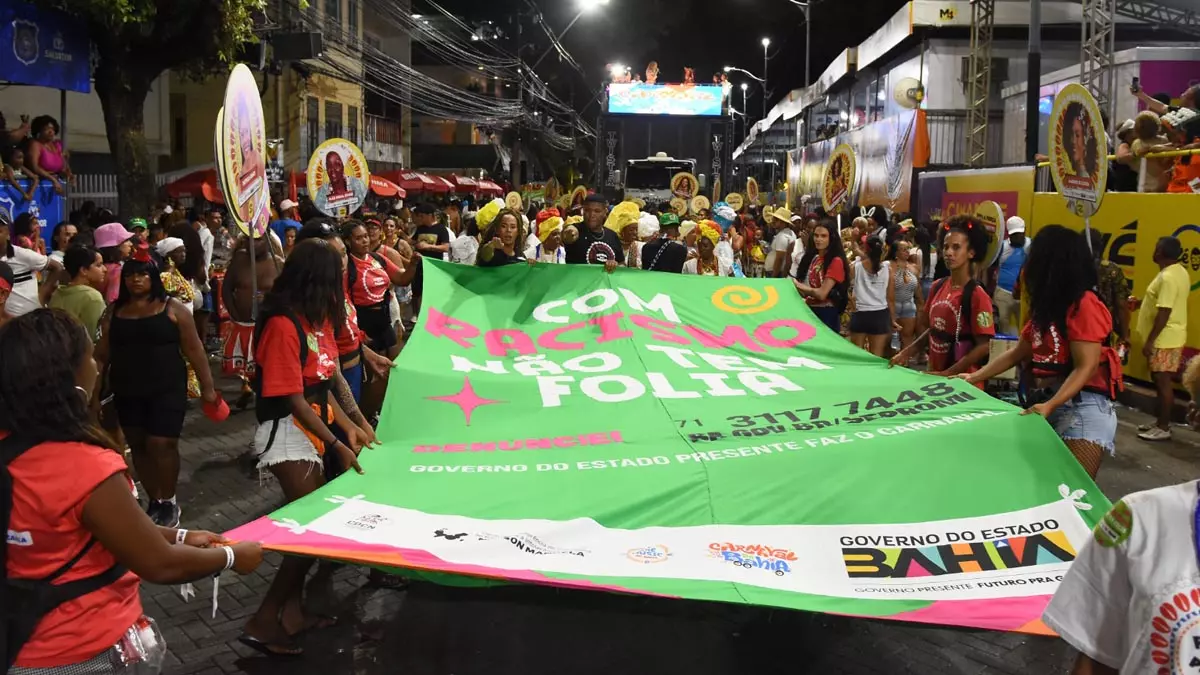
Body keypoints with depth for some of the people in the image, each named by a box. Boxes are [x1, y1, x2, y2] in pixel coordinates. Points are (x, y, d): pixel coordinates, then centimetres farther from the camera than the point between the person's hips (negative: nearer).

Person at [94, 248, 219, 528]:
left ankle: (169, 502, 8)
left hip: (167, 389, -4)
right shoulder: (114, 312, 6)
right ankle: (154, 501, 21)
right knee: (138, 446, 8)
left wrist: (207, 386, -5)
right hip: (127, 392, 4)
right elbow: (102, 355, 9)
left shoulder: (171, 309, -3)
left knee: (161, 444, -9)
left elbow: (194, 350, -2)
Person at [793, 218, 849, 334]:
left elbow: (821, 294, -19)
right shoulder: (813, 257, 10)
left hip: (826, 314, -7)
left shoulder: (836, 261, -14)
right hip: (810, 310, 7)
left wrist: (798, 285, -8)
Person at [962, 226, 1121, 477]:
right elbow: (1018, 353, 21)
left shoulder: (1084, 305, -14)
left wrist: (1050, 406, -30)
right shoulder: (1046, 306, 15)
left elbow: (1086, 367, -19)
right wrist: (974, 377, 15)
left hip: (1084, 405, -9)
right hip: (1046, 400, 9)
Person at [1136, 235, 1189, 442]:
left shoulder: (1167, 277, -22)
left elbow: (1164, 313, -25)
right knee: (1160, 381, 16)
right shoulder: (1179, 272, 10)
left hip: (1165, 339, -10)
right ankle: (1162, 422, 25)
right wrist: (1141, 302, 28)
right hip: (1169, 337, 10)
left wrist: (1149, 341, -21)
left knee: (1163, 382, -3)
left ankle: (1163, 428, 3)